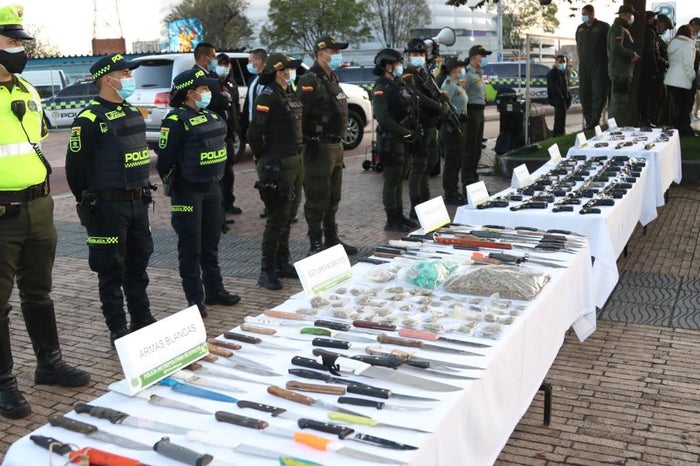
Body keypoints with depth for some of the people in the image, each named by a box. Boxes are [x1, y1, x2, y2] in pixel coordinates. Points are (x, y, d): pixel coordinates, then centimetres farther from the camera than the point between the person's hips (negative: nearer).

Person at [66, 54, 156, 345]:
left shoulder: (133, 113, 11)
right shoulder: (89, 119, -13)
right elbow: (75, 167, -11)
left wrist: (142, 190, 15)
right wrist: (89, 204, -4)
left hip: (138, 202, 8)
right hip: (107, 207, -7)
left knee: (138, 265, 16)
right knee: (111, 270, 3)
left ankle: (143, 321, 28)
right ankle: (118, 330, 13)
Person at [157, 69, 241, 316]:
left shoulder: (212, 116, 10)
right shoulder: (176, 120, -14)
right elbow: (165, 159, -13)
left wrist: (217, 179, 16)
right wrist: (173, 188, -6)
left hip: (212, 189, 8)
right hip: (188, 192, -7)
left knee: (211, 243, 16)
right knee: (191, 247, 1)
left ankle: (214, 290, 28)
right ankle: (195, 299, 9)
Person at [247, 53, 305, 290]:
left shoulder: (291, 95, 13)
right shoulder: (268, 96, -14)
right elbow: (254, 133, -20)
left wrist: (300, 159, 14)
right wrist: (263, 160, -9)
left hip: (295, 162, 9)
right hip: (277, 165, -9)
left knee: (286, 217, 16)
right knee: (277, 219, -6)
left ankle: (282, 263, 27)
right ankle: (267, 271, 2)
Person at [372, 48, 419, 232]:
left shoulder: (399, 85, 15)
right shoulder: (381, 89, -13)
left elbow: (412, 109, 21)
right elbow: (382, 117, -22)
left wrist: (415, 129, 6)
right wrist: (404, 132, -20)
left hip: (404, 139, 9)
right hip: (391, 140, -9)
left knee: (400, 178, 15)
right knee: (392, 180, -3)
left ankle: (399, 216, 24)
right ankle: (392, 221, 4)